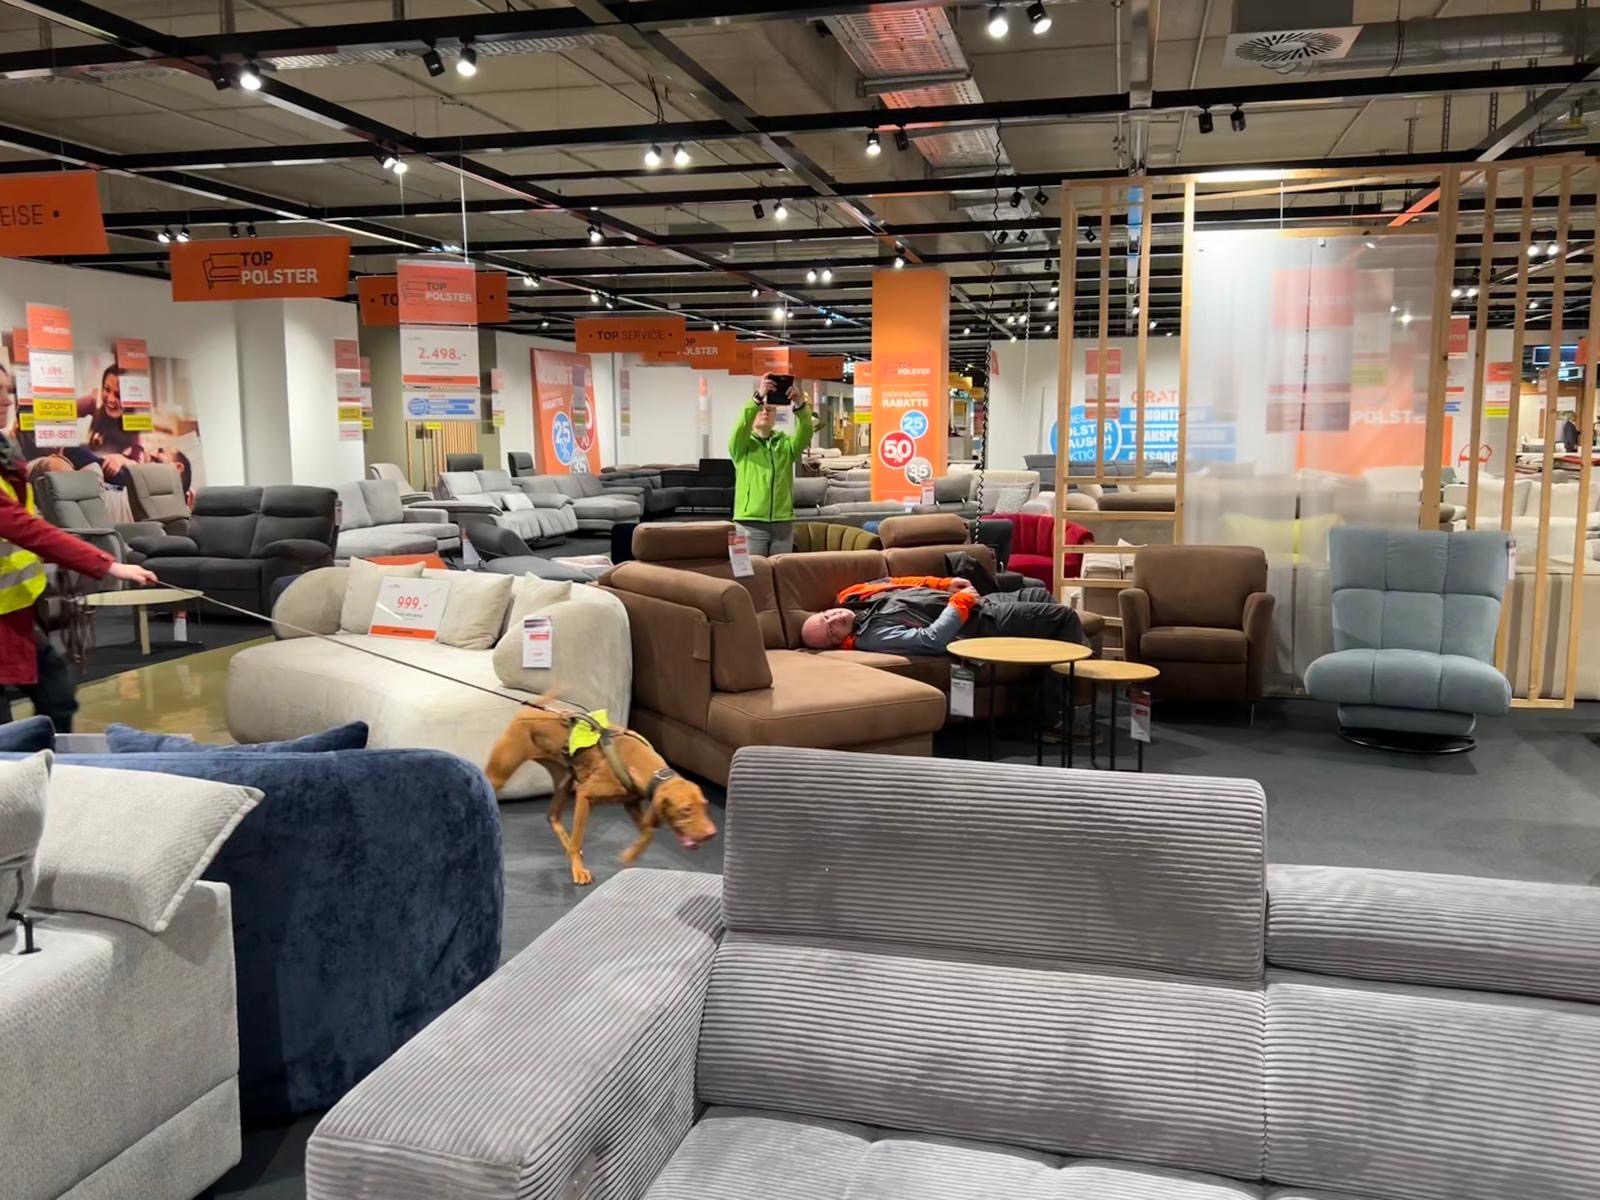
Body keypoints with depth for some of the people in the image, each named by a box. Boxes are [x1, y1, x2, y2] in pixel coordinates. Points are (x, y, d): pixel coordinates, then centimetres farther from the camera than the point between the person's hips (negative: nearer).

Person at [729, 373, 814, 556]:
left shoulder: (786, 443, 12)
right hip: (751, 523, -3)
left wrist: (800, 405, -28)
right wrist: (757, 397, -32)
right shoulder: (741, 445, 5)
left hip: (783, 523, 3)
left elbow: (805, 433, -9)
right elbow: (741, 425, -17)